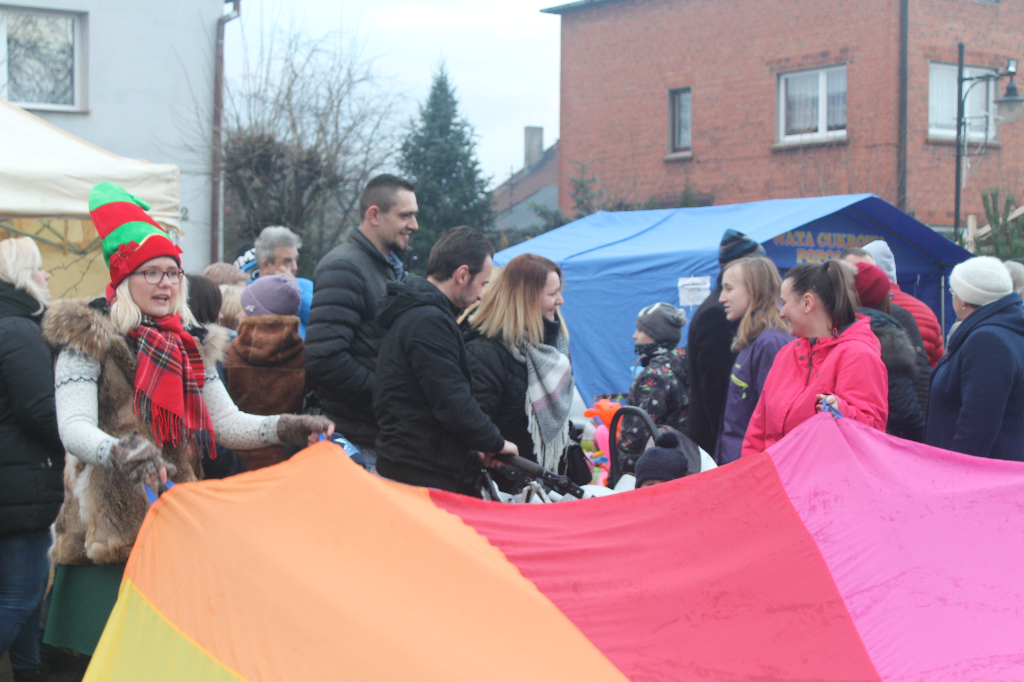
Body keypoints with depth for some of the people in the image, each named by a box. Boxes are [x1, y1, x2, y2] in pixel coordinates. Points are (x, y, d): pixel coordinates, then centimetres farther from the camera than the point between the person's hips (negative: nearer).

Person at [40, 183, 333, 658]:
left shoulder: (190, 346, 15)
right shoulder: (87, 340, -4)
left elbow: (227, 422, 12)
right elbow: (73, 428, -15)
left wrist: (284, 428, -4)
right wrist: (119, 452, -35)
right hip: (110, 527, -5)